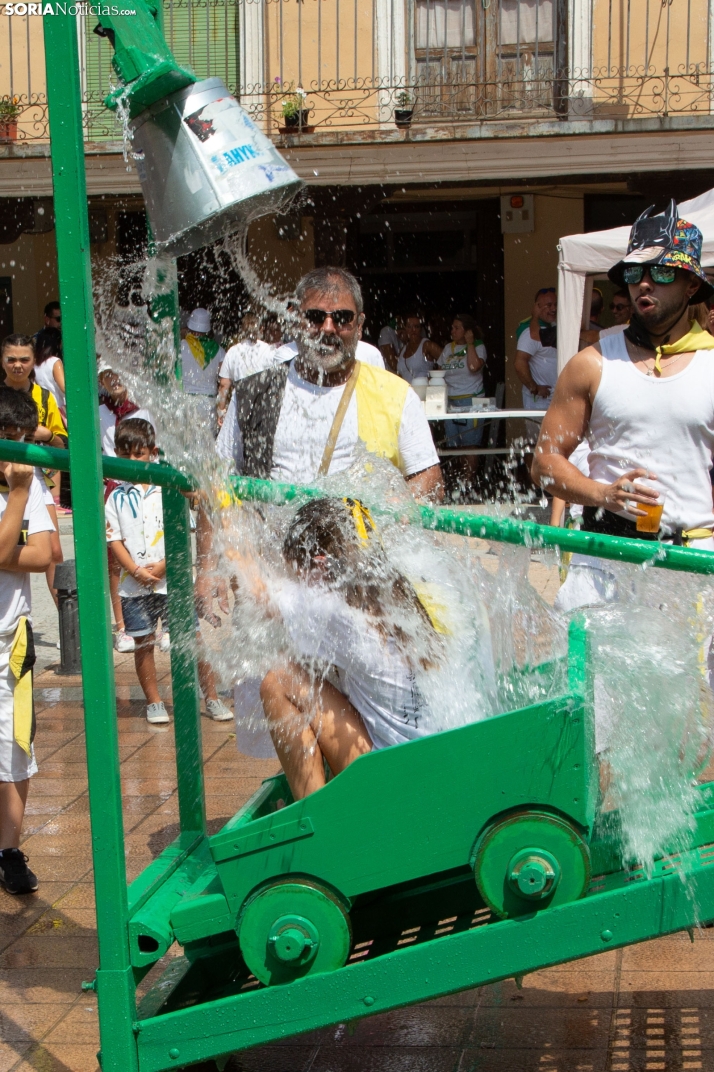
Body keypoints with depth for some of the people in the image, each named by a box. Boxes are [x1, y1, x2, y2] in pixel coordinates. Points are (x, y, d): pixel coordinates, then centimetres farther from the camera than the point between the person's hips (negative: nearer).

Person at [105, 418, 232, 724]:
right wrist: (136, 571, -13)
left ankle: (212, 699, 10)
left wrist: (164, 566, -13)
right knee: (144, 644, 7)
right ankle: (154, 703, 19)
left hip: (172, 580, -2)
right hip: (134, 584, 2)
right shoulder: (117, 498, 5)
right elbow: (115, 540, 1)